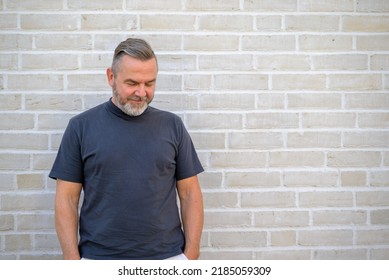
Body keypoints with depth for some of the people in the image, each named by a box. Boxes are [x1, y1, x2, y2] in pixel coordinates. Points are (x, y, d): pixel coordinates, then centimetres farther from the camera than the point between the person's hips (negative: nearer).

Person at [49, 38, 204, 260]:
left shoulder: (173, 125, 2)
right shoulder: (81, 127, -1)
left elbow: (190, 193, 4)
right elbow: (67, 199, 0)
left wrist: (191, 254, -2)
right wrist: (73, 261, -6)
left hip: (167, 258, 1)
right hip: (99, 257, 0)